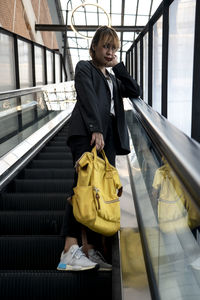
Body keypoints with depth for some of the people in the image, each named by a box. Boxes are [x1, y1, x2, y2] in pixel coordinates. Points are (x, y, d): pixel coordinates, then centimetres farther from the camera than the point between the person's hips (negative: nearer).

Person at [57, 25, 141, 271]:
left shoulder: (112, 77, 30)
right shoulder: (84, 68, 10)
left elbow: (135, 92, 15)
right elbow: (89, 100, -6)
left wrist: (117, 66, 15)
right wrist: (95, 129, -19)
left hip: (108, 136, 7)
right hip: (87, 133, -7)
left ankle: (91, 250, 0)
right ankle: (70, 250, -23)